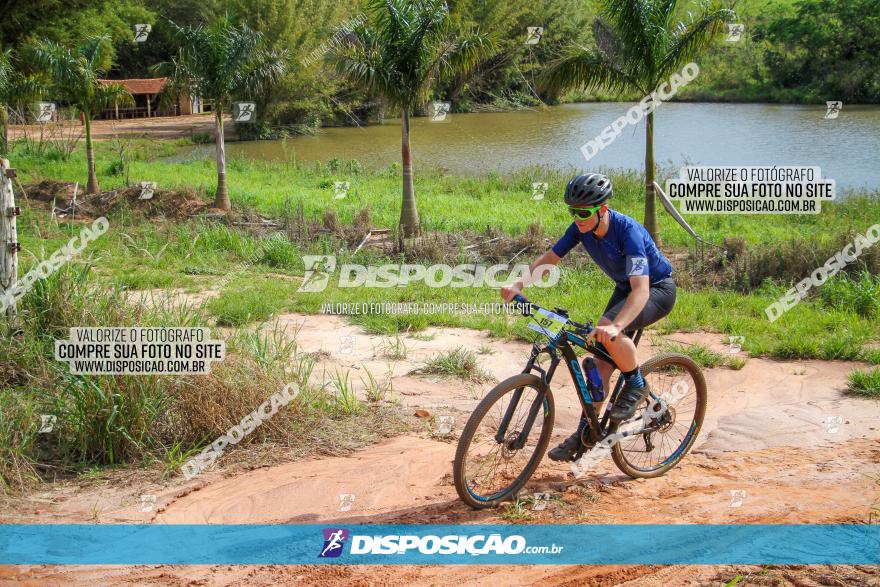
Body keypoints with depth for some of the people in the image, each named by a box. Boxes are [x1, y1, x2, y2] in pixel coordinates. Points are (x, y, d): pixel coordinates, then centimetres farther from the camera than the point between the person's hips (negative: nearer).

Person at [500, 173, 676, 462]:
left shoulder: (628, 232, -34)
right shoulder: (581, 228, -14)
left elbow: (641, 290, -44)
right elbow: (549, 258, -5)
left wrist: (615, 326, -59)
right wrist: (519, 284, -22)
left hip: (657, 289, -7)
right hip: (625, 288, 7)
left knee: (608, 332, -34)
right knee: (600, 360, -2)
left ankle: (636, 385, -9)